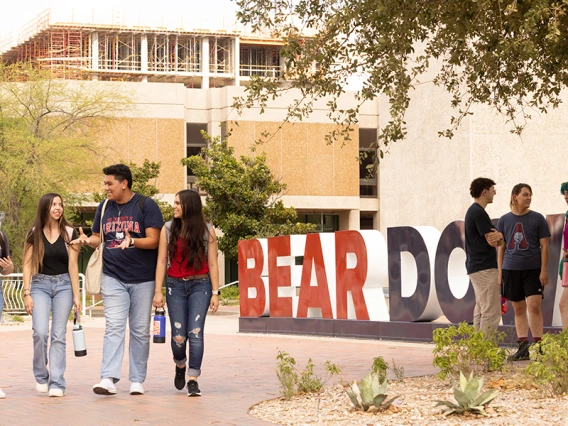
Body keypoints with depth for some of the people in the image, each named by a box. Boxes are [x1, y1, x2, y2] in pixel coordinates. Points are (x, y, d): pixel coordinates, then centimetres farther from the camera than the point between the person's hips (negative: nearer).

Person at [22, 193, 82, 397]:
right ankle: (41, 377, 7)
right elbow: (27, 265, 3)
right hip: (40, 285, 0)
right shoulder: (34, 234, 2)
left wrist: (76, 295, -2)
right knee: (40, 332, -14)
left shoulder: (69, 233, 2)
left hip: (63, 285, 0)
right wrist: (27, 293, -4)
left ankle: (56, 383, -1)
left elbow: (73, 265, 1)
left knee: (58, 335, -2)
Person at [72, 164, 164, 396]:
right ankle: (108, 379, -17)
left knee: (140, 330, 5)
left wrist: (131, 241, -28)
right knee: (114, 327, -9)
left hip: (143, 279, -2)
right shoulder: (104, 207, 9)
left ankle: (137, 380, 12)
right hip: (113, 278, 2)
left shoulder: (146, 205, -5)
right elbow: (98, 237, 17)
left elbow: (153, 240, -10)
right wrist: (88, 240, -6)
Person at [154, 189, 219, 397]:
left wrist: (215, 293, -2)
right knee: (178, 336, -1)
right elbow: (161, 262, 3)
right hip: (175, 286, 1)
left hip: (200, 286, -1)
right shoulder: (168, 230, 4)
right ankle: (180, 365, 31)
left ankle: (193, 380, -5)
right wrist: (158, 291, -2)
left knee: (195, 333, -11)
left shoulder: (207, 231, 1)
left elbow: (212, 264, 2)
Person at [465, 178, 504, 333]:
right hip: (485, 268, -10)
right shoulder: (479, 213, -15)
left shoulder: (473, 211, 17)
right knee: (491, 312, -9)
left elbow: (496, 241, 16)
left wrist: (498, 237, -7)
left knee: (481, 311, 12)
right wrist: (500, 236, 4)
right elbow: (492, 241, -18)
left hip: (475, 267, 10)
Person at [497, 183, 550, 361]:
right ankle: (523, 347, 10)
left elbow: (544, 246, 1)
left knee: (534, 306, -12)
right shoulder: (504, 220, 8)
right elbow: (501, 248, 12)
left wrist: (544, 270, -6)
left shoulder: (537, 219, 2)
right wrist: (500, 272, 8)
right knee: (519, 309, 6)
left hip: (533, 270, -2)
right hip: (511, 270, 3)